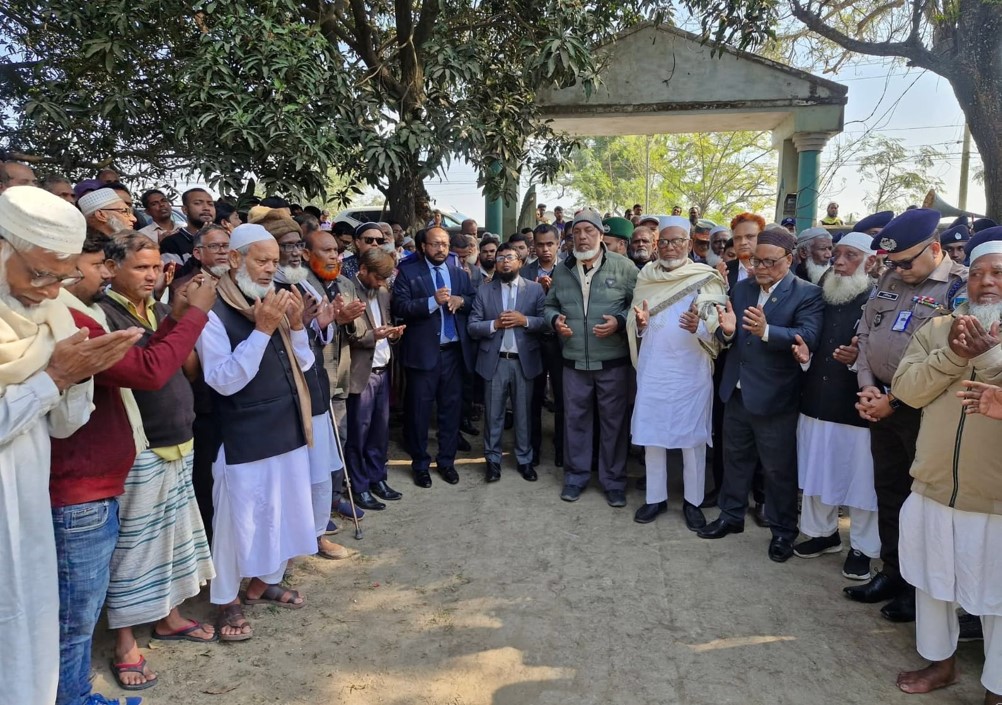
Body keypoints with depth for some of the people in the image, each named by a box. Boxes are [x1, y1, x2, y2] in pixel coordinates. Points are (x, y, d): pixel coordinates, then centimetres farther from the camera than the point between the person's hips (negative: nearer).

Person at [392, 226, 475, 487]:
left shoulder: (459, 273, 11)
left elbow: (475, 301, 11)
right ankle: (420, 464, 21)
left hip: (454, 351, 4)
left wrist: (461, 301, -9)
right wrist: (433, 301, -23)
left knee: (451, 408, 11)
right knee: (419, 411, 6)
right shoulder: (408, 272, -2)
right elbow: (399, 307, -13)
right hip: (423, 352, -4)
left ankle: (446, 461, 26)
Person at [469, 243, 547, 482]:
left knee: (524, 413, 9)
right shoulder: (484, 291, 5)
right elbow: (472, 327, 1)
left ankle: (525, 459, 23)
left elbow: (545, 321, -3)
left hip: (524, 361, 0)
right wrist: (495, 324, -15)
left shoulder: (535, 288, 4)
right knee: (493, 414, 7)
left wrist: (524, 320, -17)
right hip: (494, 361, 0)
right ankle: (493, 460, 20)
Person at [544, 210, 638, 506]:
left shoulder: (623, 266, -5)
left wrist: (619, 322, -18)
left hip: (613, 361, -3)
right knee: (575, 419, 12)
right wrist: (555, 320, -5)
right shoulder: (561, 269, 6)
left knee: (613, 421, 8)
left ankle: (614, 481, 23)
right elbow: (550, 305, 16)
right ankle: (575, 476, 29)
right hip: (574, 361, 3)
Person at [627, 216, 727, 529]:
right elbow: (634, 326, 10)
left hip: (691, 370, -3)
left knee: (692, 436, 5)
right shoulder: (646, 277, 7)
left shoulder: (706, 278, -3)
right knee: (651, 434, 7)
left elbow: (716, 324, -10)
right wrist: (640, 323, -13)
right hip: (652, 368, 3)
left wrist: (699, 325, -31)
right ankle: (655, 497, 21)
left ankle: (692, 500, 19)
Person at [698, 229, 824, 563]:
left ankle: (783, 531, 26)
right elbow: (726, 338, 4)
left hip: (774, 397, -5)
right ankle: (731, 515, 36)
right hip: (737, 392, 5)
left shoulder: (807, 294, -9)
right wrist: (727, 331, -20)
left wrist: (766, 331, -39)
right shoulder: (740, 288, 7)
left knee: (778, 468, 8)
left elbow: (809, 337, -24)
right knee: (735, 458, 19)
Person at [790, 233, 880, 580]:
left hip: (856, 407, -6)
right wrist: (805, 355, -2)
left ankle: (862, 547, 23)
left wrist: (859, 359, -27)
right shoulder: (823, 297, 10)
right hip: (816, 402, 6)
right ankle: (823, 532, 34)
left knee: (859, 480, 6)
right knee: (816, 472, 16)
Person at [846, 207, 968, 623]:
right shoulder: (890, 279, 9)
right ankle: (891, 573, 29)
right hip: (882, 404, 6)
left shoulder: (959, 286, -12)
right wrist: (867, 386, -1)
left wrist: (894, 400, -15)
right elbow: (866, 333, 11)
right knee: (888, 491, 14)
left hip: (924, 410, -6)